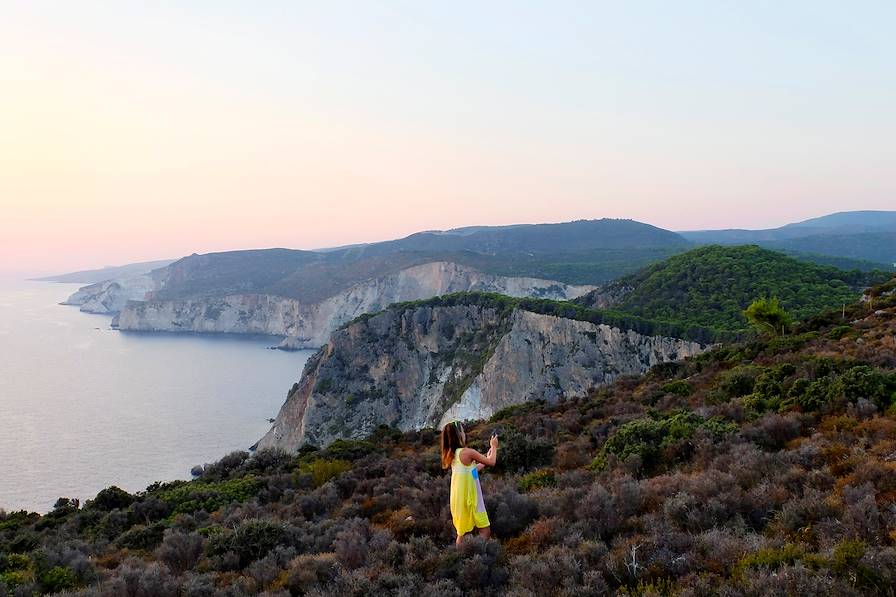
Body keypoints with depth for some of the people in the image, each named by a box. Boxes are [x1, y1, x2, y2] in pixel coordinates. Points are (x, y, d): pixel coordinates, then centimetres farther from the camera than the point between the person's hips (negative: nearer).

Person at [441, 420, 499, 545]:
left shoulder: (451, 455, 7)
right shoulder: (467, 452, -18)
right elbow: (491, 462, -9)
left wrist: (487, 456, 22)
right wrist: (494, 447, 7)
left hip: (459, 499, 8)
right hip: (470, 499, -8)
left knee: (462, 532, 16)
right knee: (485, 530, 0)